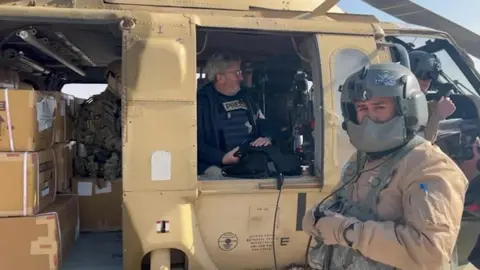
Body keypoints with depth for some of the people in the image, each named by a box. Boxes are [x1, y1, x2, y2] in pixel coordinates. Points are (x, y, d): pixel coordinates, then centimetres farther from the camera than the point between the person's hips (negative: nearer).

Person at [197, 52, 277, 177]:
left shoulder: (244, 97, 21)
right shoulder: (202, 101, -2)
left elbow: (263, 124, 26)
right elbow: (195, 142, -12)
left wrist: (267, 138, 3)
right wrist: (222, 158, -23)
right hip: (217, 166, -5)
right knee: (215, 173, -37)